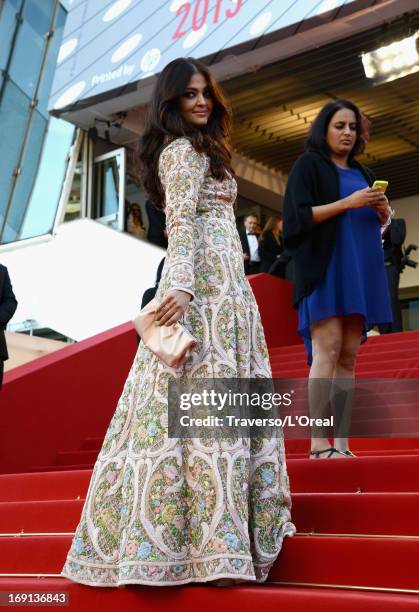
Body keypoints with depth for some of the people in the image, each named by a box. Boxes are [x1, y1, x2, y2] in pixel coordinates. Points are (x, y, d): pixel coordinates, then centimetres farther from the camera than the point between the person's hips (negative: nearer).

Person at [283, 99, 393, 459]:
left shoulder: (362, 173, 23)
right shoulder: (308, 165, 5)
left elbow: (380, 221, 23)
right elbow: (300, 215, -7)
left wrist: (383, 209, 0)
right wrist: (348, 202, -14)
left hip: (359, 271, 6)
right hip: (325, 267, -6)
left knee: (349, 355, 0)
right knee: (327, 349, -17)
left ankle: (341, 443, 0)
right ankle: (318, 443, -17)